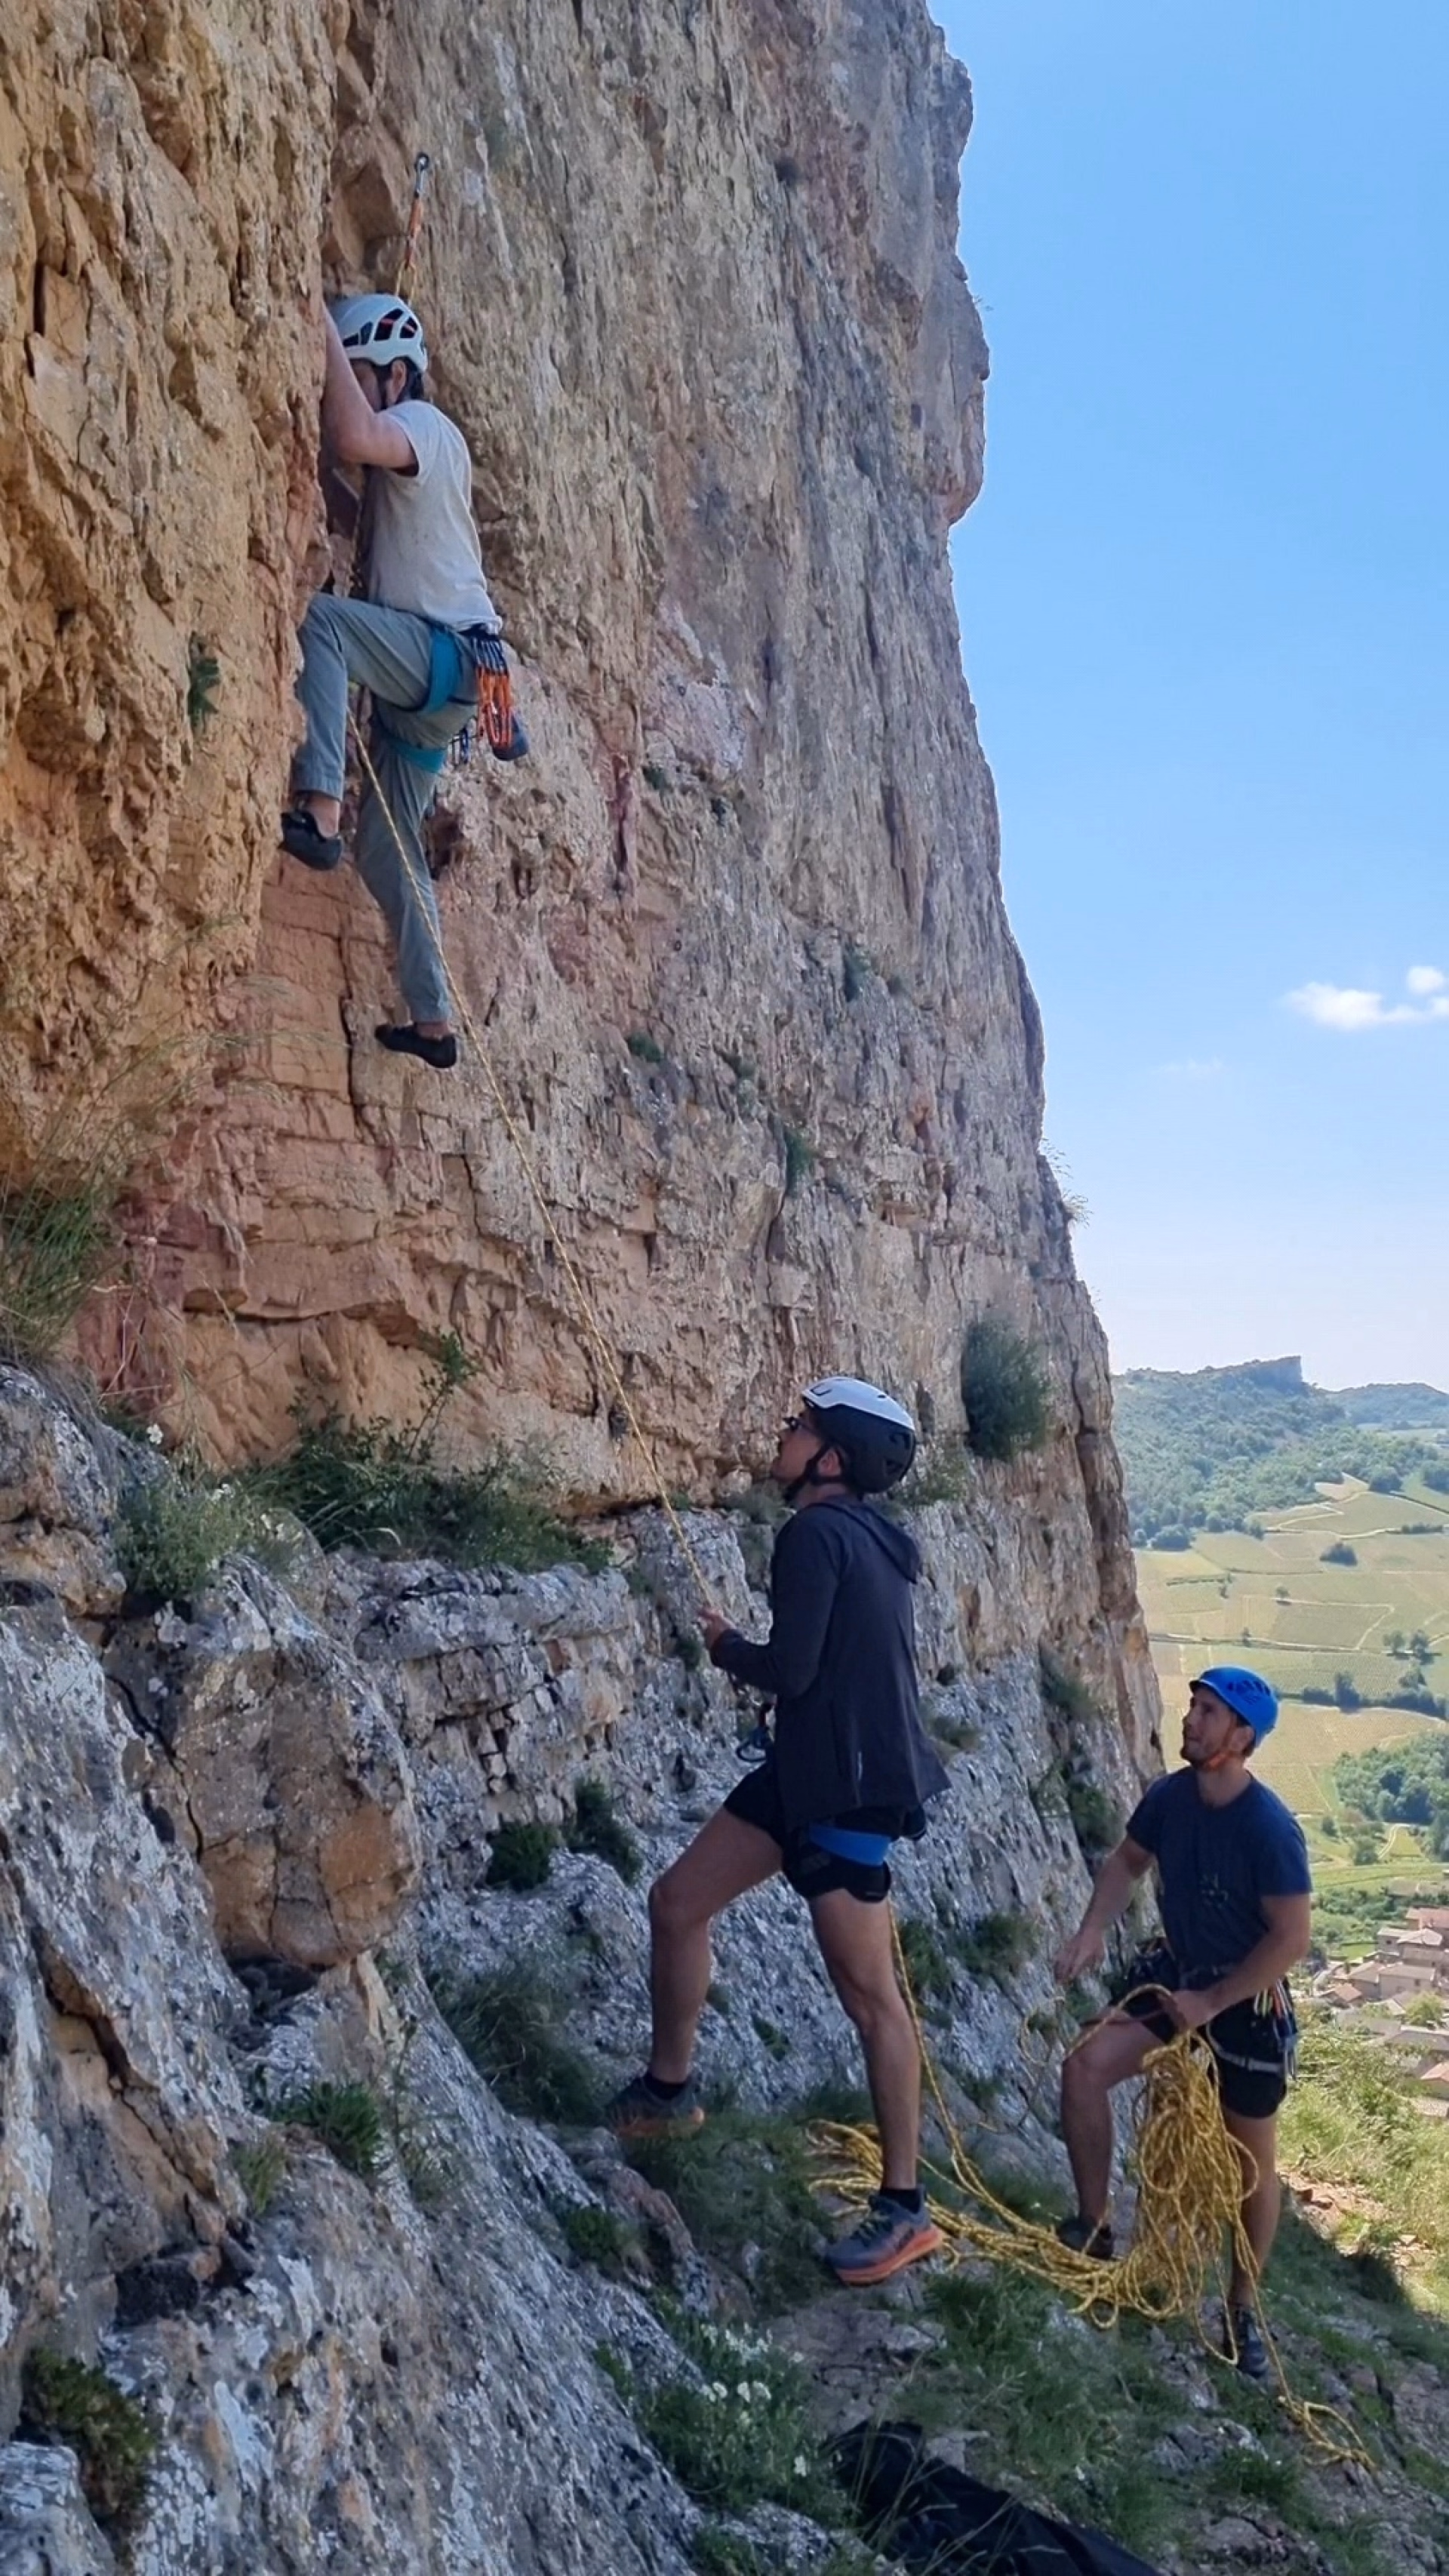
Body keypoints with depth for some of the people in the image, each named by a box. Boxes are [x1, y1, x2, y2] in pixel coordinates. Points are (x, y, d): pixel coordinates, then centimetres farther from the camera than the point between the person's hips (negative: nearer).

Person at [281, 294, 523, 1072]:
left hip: (447, 652, -10)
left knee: (317, 615, -34)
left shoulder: (422, 425, -6)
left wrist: (323, 328, -20)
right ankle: (434, 1020, 16)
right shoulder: (403, 443, 25)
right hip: (422, 667, 10)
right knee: (386, 850, 10)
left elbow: (352, 440, -27)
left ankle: (319, 814, -42)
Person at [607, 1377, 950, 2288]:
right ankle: (668, 2087, 29)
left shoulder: (817, 1534, -17)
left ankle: (905, 2210, 11)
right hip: (808, 1769, 10)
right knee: (678, 1903, 13)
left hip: (849, 1786, -10)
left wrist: (726, 1644, -3)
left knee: (869, 1994, -1)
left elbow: (790, 1671, -21)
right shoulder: (868, 1536, 12)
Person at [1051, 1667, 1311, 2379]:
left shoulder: (1270, 1828, -28)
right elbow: (1128, 1861, 6)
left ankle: (1244, 2311, 31)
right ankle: (1093, 2228, 5)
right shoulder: (1170, 1797, -11)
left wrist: (1212, 2003, -20)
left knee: (1252, 2161, 10)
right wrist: (1092, 1931, -9)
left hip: (1247, 1999, -4)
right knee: (1085, 2067, -13)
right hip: (1176, 1972, 5)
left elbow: (1291, 1938, -23)